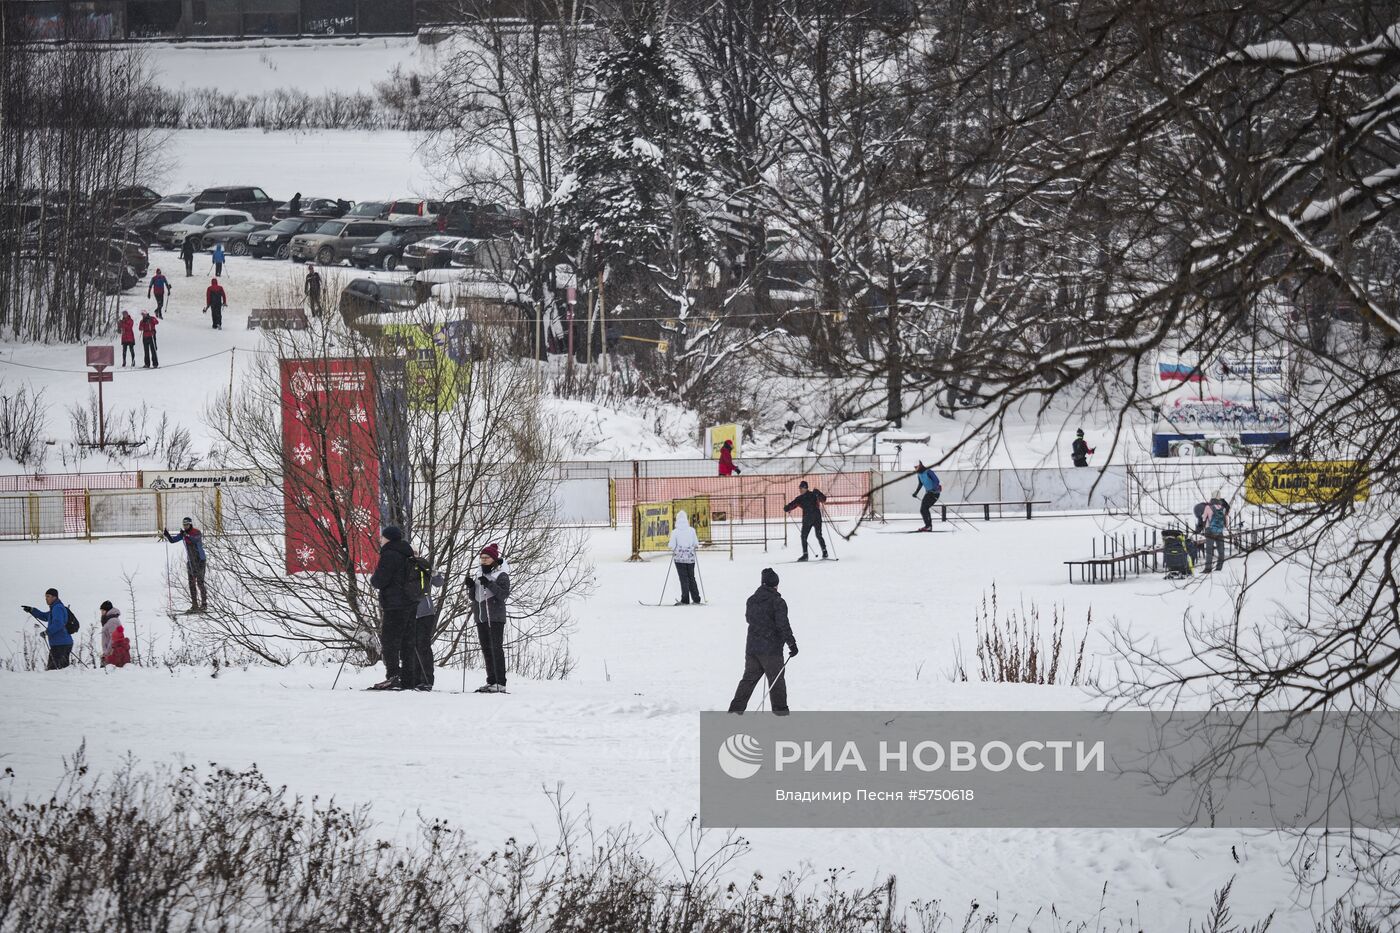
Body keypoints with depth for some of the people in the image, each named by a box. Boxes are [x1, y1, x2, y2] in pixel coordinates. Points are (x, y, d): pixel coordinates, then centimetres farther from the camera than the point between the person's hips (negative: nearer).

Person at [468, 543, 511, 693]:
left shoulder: (501, 575, -2)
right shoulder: (481, 576, 19)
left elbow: (504, 594, -14)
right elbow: (474, 597, 21)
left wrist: (490, 584, -22)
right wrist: (472, 586, 2)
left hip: (495, 618, -8)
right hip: (481, 618, 8)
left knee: (496, 649, -11)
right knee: (486, 650, 8)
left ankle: (500, 683, -14)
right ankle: (491, 682, 12)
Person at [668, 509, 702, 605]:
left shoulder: (675, 532, -10)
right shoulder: (692, 530, -3)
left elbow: (672, 546, -9)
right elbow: (696, 544, 1)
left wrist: (668, 544, 12)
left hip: (680, 558, -3)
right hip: (690, 558, 3)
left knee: (684, 579, 0)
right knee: (691, 578, 12)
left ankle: (685, 600, -1)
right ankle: (696, 599, 13)